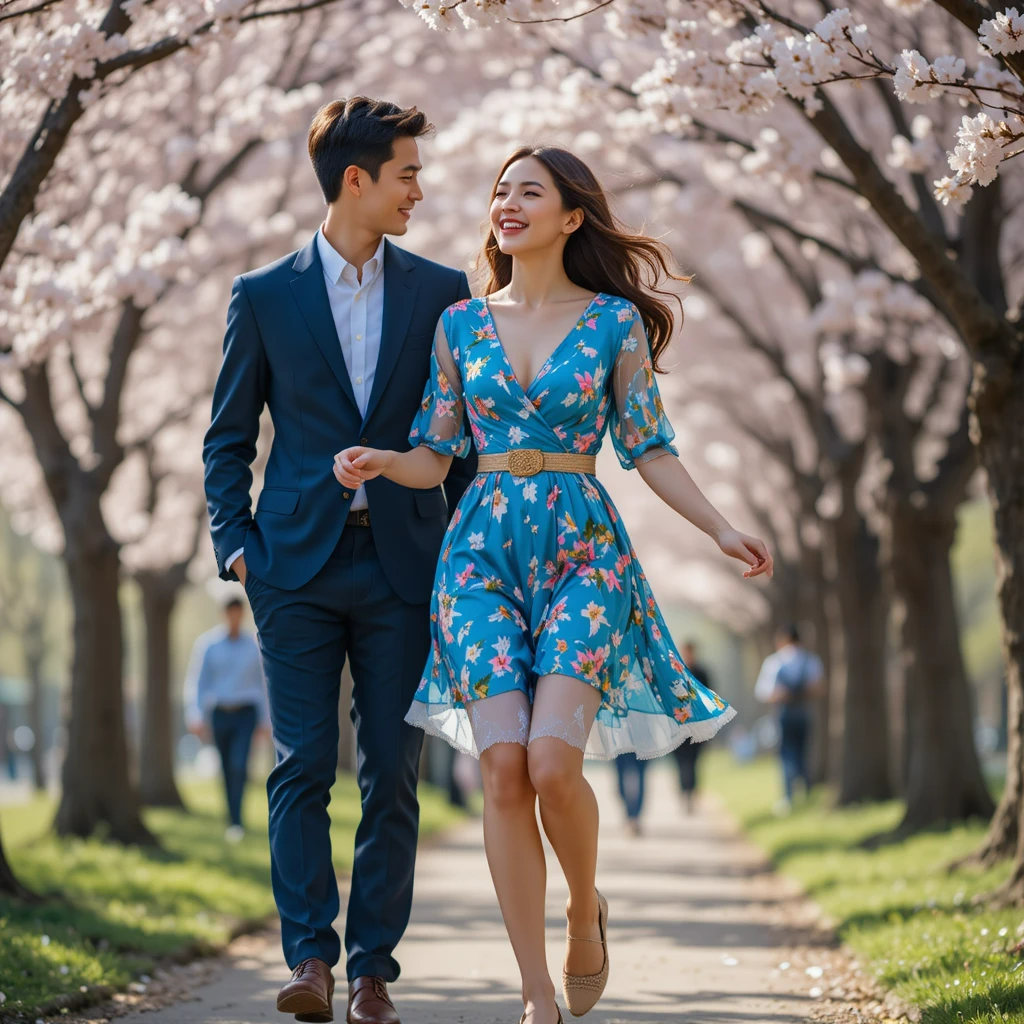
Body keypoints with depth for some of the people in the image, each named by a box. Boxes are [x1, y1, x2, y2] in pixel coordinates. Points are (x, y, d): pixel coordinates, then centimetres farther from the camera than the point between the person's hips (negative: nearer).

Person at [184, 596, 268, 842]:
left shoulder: (254, 645, 2)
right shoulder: (208, 644, 0)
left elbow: (261, 684, 9)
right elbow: (197, 682, -2)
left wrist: (264, 720, 9)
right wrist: (195, 717, -12)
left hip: (246, 713, -1)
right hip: (219, 713, 1)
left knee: (239, 765, -20)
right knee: (227, 770, 8)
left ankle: (236, 821, -22)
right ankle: (233, 817, 23)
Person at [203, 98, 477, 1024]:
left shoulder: (440, 292, 8)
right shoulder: (265, 296, 5)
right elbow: (229, 436, 10)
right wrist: (235, 545, 0)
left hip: (404, 562, 1)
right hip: (298, 562, -1)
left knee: (392, 776, 1)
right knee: (302, 767, -5)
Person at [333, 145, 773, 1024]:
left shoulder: (615, 321, 4)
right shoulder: (460, 324, 10)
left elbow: (649, 449, 6)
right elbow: (435, 455, 12)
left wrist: (722, 530, -3)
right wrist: (378, 462, -8)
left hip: (581, 550, -2)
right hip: (482, 552, 2)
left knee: (553, 762, -18)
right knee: (504, 770, -9)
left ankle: (586, 908, 14)